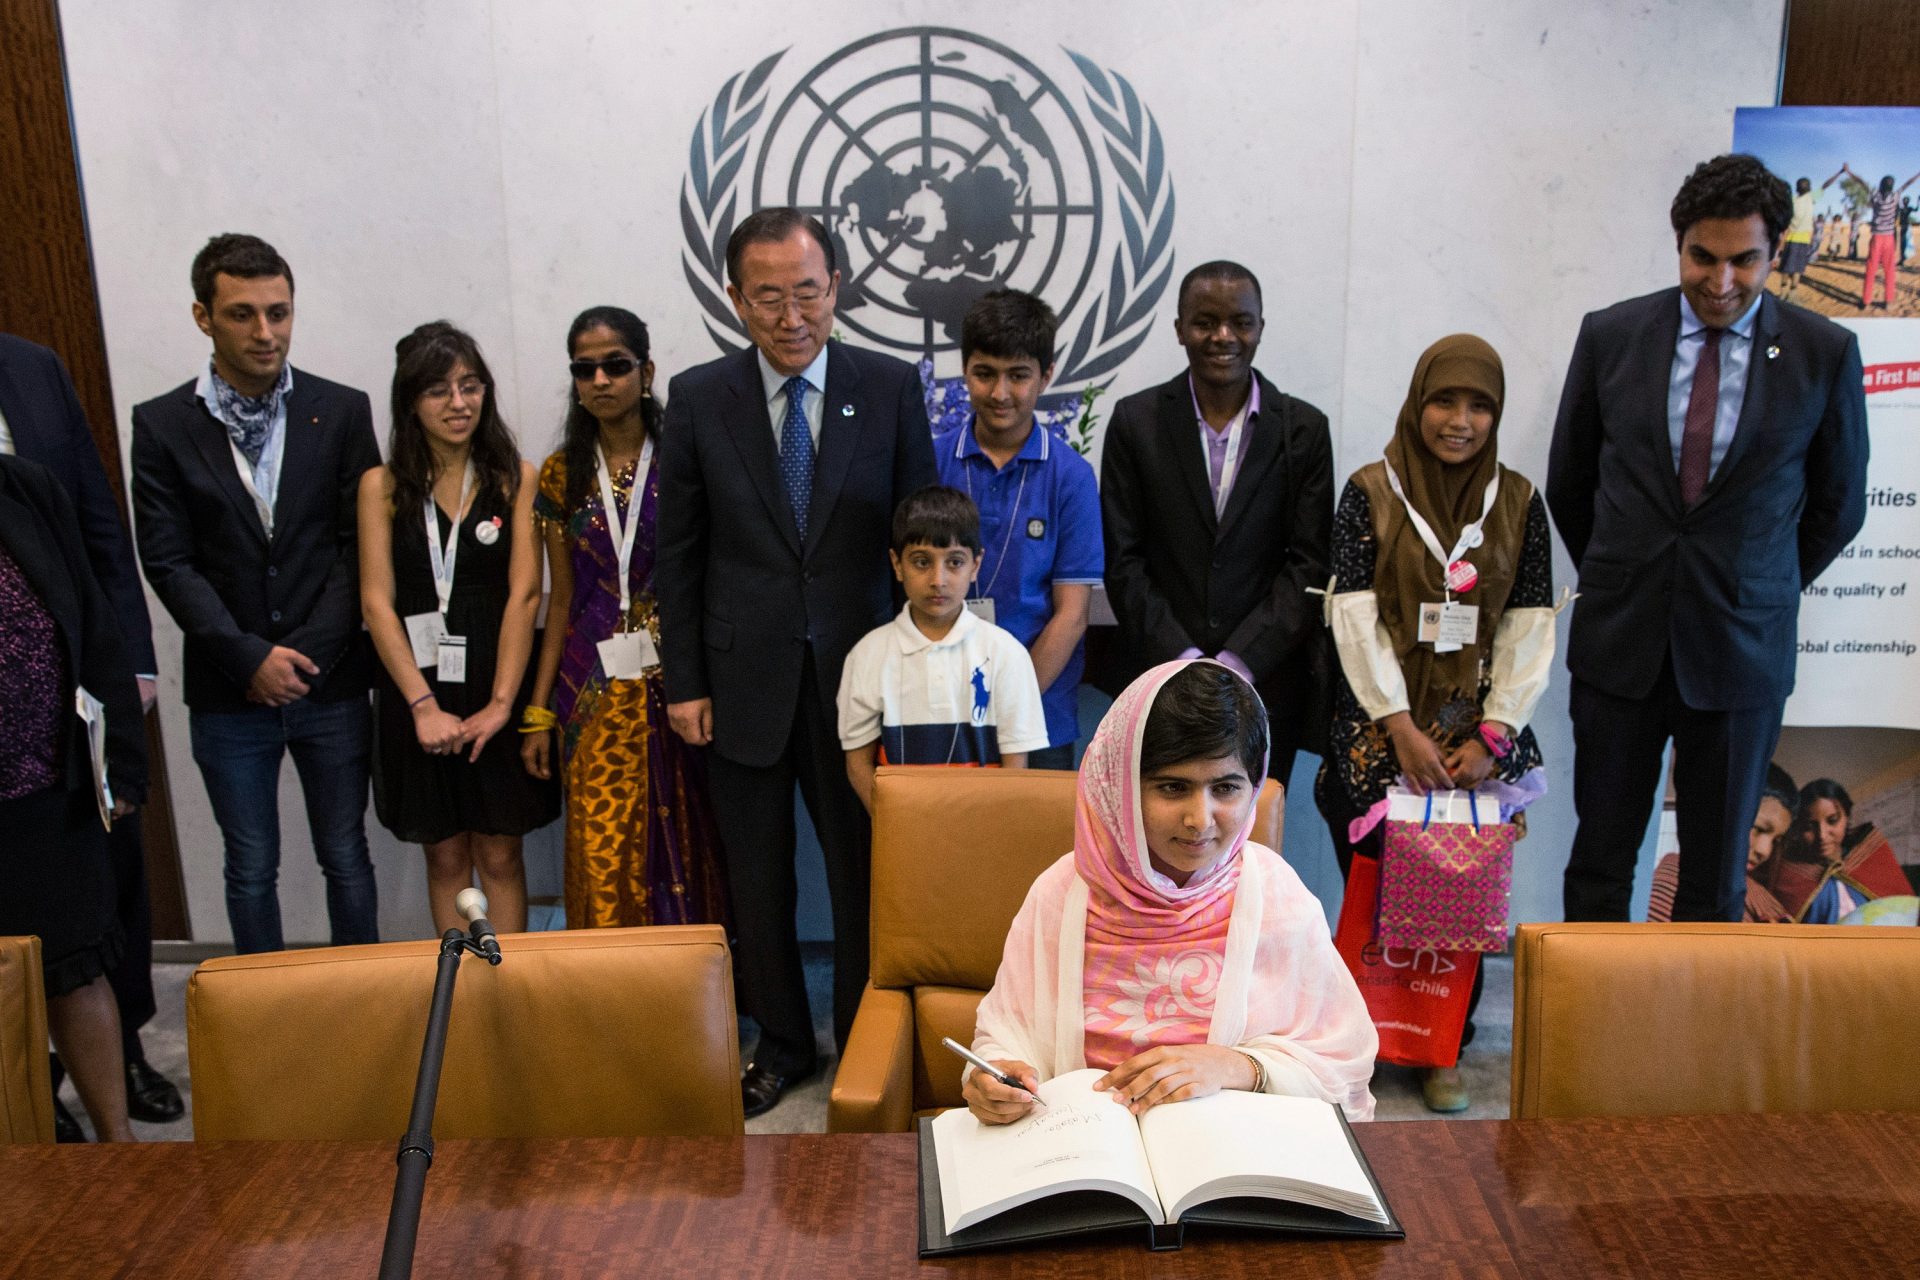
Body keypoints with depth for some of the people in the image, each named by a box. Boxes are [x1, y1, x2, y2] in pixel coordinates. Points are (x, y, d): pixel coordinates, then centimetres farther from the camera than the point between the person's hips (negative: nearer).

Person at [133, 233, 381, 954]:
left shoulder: (342, 412, -1)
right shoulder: (161, 425, -1)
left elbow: (361, 543, -1)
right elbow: (167, 562, -3)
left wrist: (309, 651, -10)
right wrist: (250, 657, -12)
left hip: (331, 682, 0)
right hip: (228, 694, 0)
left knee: (346, 858, 11)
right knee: (251, 870, 12)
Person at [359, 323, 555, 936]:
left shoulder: (515, 477, -1)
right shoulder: (382, 486, 2)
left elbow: (524, 593, -7)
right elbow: (377, 603, -4)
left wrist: (501, 702, -15)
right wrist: (424, 704, -13)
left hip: (496, 685, -1)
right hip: (417, 688, 1)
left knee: (500, 856, 7)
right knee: (445, 856, 11)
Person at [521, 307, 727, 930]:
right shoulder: (561, 474, 8)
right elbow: (562, 599, 10)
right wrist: (538, 711, 7)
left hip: (675, 678, -2)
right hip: (596, 689, 2)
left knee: (686, 843, 3)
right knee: (602, 858, -1)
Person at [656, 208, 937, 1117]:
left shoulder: (891, 387, -2)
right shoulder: (698, 398, 0)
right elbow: (677, 553, 3)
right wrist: (683, 682, 0)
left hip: (856, 671, -1)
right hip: (744, 678, 1)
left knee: (864, 869, 7)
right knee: (758, 878, 14)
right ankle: (781, 1043, 33)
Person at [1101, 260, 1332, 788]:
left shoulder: (1304, 430, 2)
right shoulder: (1136, 421, 1)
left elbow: (1308, 565, -1)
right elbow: (1123, 560, -2)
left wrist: (1238, 664, -11)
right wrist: (1183, 663, -9)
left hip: (1264, 684, 1)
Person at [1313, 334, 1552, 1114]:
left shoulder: (1518, 502, 6)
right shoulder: (1369, 493, 0)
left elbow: (1529, 626, 2)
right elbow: (1356, 617, -6)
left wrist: (1493, 735, -7)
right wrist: (1402, 728, -13)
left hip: (1478, 733, 2)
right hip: (1379, 727, -2)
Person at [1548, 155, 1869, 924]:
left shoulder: (1824, 355, -2)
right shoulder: (1611, 336, 0)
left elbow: (1838, 503, 9)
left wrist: (1764, 592, 12)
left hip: (1741, 651, 0)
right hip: (1620, 640, 1)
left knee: (1715, 877, 10)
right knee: (1599, 862, 8)